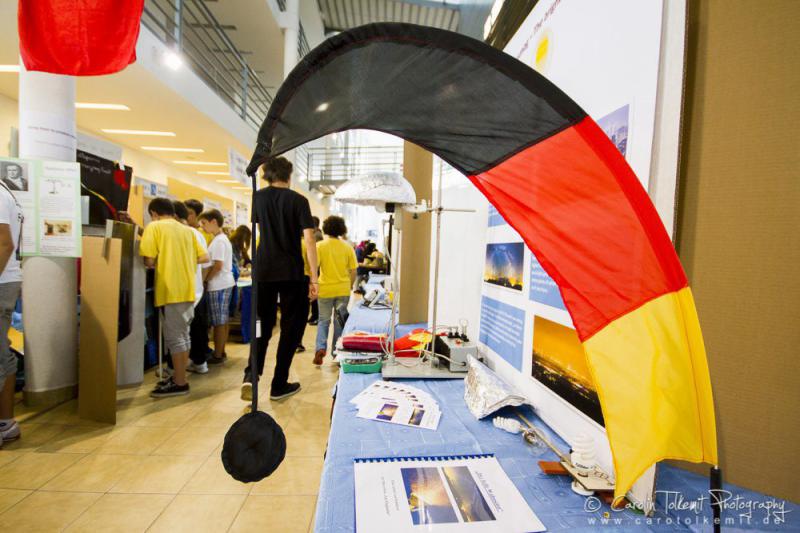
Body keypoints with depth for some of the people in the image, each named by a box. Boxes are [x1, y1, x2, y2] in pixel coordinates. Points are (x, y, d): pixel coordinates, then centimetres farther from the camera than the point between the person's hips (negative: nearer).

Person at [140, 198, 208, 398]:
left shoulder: (154, 227, -3)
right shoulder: (186, 230, 13)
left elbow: (149, 261, -10)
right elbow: (204, 257, 11)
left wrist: (159, 264, 10)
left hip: (171, 290, -6)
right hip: (187, 289, 7)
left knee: (174, 337, -1)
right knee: (183, 334, 15)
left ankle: (180, 383, 5)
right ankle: (179, 377, 25)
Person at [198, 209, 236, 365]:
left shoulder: (218, 241, -15)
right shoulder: (223, 238, 15)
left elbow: (217, 265, -20)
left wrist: (204, 280, -10)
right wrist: (208, 278, 13)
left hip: (218, 285, -10)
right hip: (225, 283, 10)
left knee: (218, 322, -2)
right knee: (223, 320, 14)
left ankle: (217, 356, 7)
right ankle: (221, 352, 22)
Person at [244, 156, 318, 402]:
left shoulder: (259, 197, 8)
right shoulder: (298, 200, -4)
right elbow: (309, 239, -12)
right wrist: (314, 278, -11)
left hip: (264, 271, 4)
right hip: (292, 273, -4)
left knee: (262, 325, 16)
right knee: (291, 328, 9)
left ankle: (251, 376, 0)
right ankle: (279, 384, 14)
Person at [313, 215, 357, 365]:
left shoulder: (320, 246, -5)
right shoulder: (348, 248, 0)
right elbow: (353, 271, 1)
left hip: (325, 289, -1)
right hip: (343, 290, 1)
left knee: (323, 320, 13)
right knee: (339, 321, 12)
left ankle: (321, 348, -6)